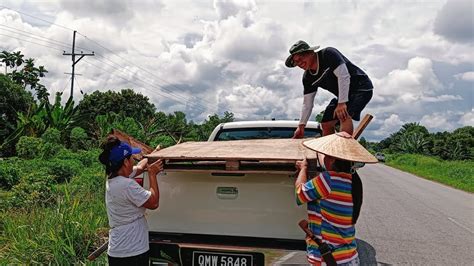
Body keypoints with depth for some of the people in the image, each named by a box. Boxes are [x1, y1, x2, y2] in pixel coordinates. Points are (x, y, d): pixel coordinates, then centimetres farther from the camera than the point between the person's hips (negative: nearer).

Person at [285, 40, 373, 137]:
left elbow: (344, 76, -28)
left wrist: (342, 103, -34)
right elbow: (307, 103, 1)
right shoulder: (308, 78, -2)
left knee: (344, 115, -31)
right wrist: (301, 125, -7)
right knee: (326, 124, 4)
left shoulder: (328, 54, -22)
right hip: (343, 94, 8)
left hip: (361, 87, -8)